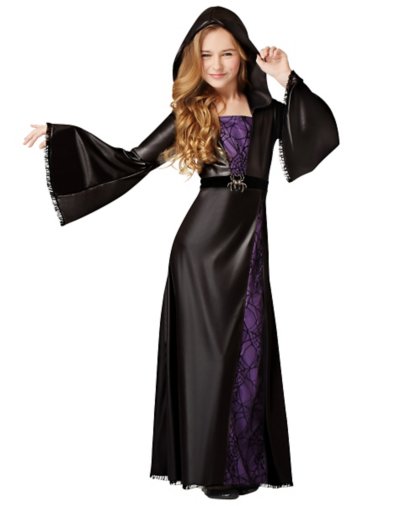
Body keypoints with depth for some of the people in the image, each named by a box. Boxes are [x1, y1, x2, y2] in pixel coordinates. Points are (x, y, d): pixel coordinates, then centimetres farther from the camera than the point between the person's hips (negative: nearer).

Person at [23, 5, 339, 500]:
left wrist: (287, 80, -7)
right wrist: (62, 136, 0)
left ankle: (248, 460, 23)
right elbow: (132, 162, 3)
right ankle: (214, 464, 18)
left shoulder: (267, 111, 7)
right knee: (208, 350, 4)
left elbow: (324, 132, -6)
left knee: (249, 351, 8)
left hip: (251, 241, 2)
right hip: (205, 242, -2)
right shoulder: (189, 114, 4)